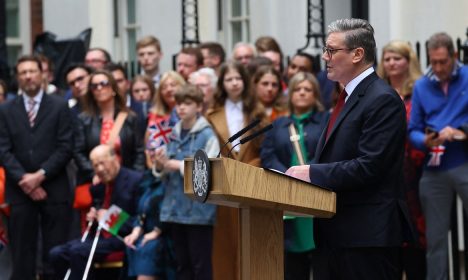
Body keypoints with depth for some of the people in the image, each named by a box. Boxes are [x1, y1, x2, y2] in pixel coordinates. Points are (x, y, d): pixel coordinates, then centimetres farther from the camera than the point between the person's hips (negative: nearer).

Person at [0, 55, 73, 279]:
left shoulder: (59, 106, 5)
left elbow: (65, 147, -2)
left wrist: (41, 175, -12)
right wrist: (23, 179, -10)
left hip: (54, 190, -1)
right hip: (20, 191, 1)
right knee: (22, 253, 1)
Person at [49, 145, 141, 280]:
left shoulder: (136, 180, -7)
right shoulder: (98, 187, 16)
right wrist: (92, 217, 4)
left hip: (122, 237, -8)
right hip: (99, 236, 8)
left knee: (78, 251, -28)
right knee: (57, 253, -11)